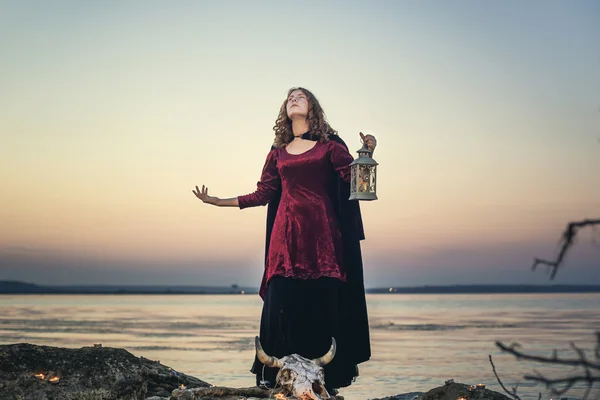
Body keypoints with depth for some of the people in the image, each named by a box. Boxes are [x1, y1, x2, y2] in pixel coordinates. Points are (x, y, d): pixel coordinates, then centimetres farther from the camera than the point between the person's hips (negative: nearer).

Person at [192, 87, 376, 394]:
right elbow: (263, 194, 16)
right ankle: (275, 377, 3)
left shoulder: (329, 145, 8)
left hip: (321, 232, -2)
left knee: (323, 303, -3)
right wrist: (217, 201, 15)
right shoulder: (278, 152, 16)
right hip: (286, 233, 2)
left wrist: (367, 153, -18)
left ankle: (327, 379, 4)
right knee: (282, 302, -3)